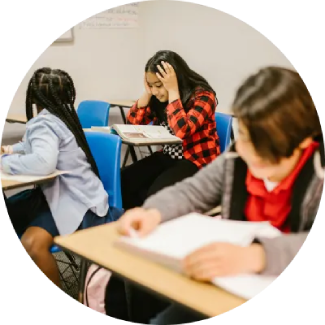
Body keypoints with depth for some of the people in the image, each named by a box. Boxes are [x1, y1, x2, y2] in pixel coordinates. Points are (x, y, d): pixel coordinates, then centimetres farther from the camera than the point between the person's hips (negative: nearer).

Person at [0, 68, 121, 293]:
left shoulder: (43, 123, -17)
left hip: (77, 202, -10)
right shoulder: (58, 115, 10)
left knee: (31, 243, -31)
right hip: (57, 193, 10)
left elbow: (43, 163, -36)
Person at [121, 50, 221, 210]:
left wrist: (173, 91, -26)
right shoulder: (159, 96, 3)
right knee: (123, 181, -16)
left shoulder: (202, 96, -17)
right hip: (168, 156, 7)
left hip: (197, 161, -6)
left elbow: (181, 131, -32)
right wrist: (147, 91, -7)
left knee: (157, 193, -30)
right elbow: (134, 121, 4)